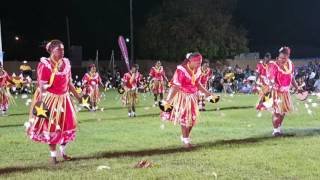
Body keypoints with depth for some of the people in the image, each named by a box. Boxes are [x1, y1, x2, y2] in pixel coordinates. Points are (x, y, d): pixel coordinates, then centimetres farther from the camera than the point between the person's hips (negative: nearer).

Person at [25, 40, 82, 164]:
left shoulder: (66, 63, 3)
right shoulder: (45, 65, -15)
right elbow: (42, 86, -17)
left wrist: (77, 96, 15)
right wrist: (41, 103, -24)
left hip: (64, 98, 6)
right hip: (50, 99, -6)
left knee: (66, 125, 13)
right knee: (51, 127, 3)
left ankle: (63, 152, 34)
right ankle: (53, 155, 18)